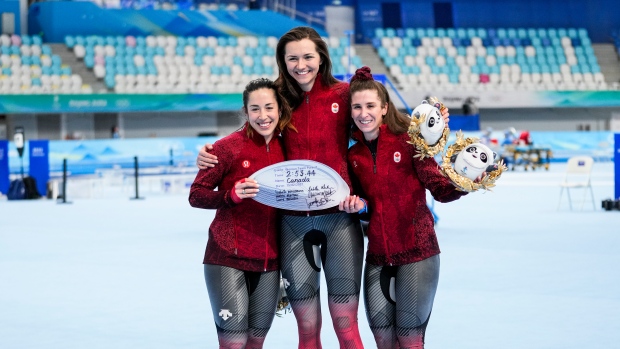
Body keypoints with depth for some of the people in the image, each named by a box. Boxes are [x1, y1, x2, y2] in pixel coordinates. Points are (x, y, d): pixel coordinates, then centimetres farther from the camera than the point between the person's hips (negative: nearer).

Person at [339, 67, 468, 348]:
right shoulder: (353, 154, 6)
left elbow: (439, 189, -11)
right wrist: (358, 205, -6)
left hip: (417, 251, -5)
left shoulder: (408, 141, -8)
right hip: (377, 256, 5)